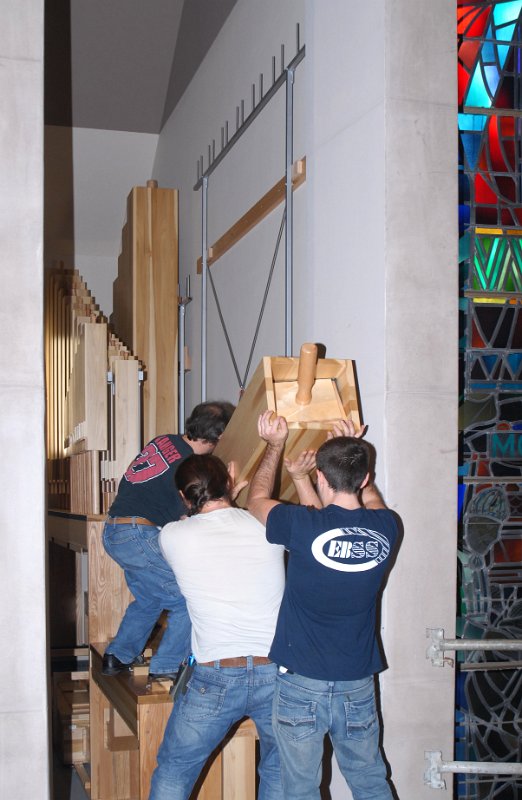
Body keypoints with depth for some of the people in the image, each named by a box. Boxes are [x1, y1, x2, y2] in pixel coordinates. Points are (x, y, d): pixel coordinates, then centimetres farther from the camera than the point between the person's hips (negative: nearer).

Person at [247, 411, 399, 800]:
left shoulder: (303, 526, -17)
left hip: (302, 684, -3)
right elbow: (369, 497, 18)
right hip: (358, 684, 4)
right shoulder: (385, 529, -7)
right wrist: (346, 457, 28)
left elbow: (257, 499, 3)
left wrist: (276, 444, 14)